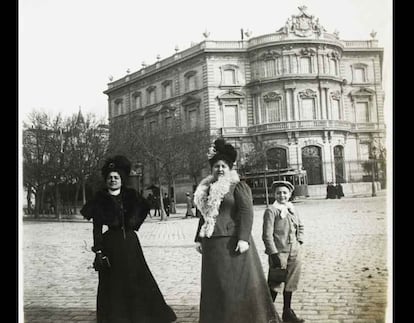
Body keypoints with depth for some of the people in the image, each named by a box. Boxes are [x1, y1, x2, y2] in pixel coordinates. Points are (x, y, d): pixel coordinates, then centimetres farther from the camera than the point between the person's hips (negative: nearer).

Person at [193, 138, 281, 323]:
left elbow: (247, 213, -13)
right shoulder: (206, 190, 14)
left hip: (232, 243, -6)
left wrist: (244, 238, -21)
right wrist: (199, 239, 16)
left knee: (238, 284, 0)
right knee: (215, 287, 12)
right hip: (212, 245, 6)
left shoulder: (238, 187, -5)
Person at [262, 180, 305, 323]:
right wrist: (274, 254, -16)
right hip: (279, 252, -6)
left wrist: (299, 241, 11)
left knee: (291, 283, 15)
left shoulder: (292, 209, 9)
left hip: (294, 253, 7)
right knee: (275, 285, -3)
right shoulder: (271, 210, -10)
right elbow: (267, 235, -13)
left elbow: (300, 227, 25)